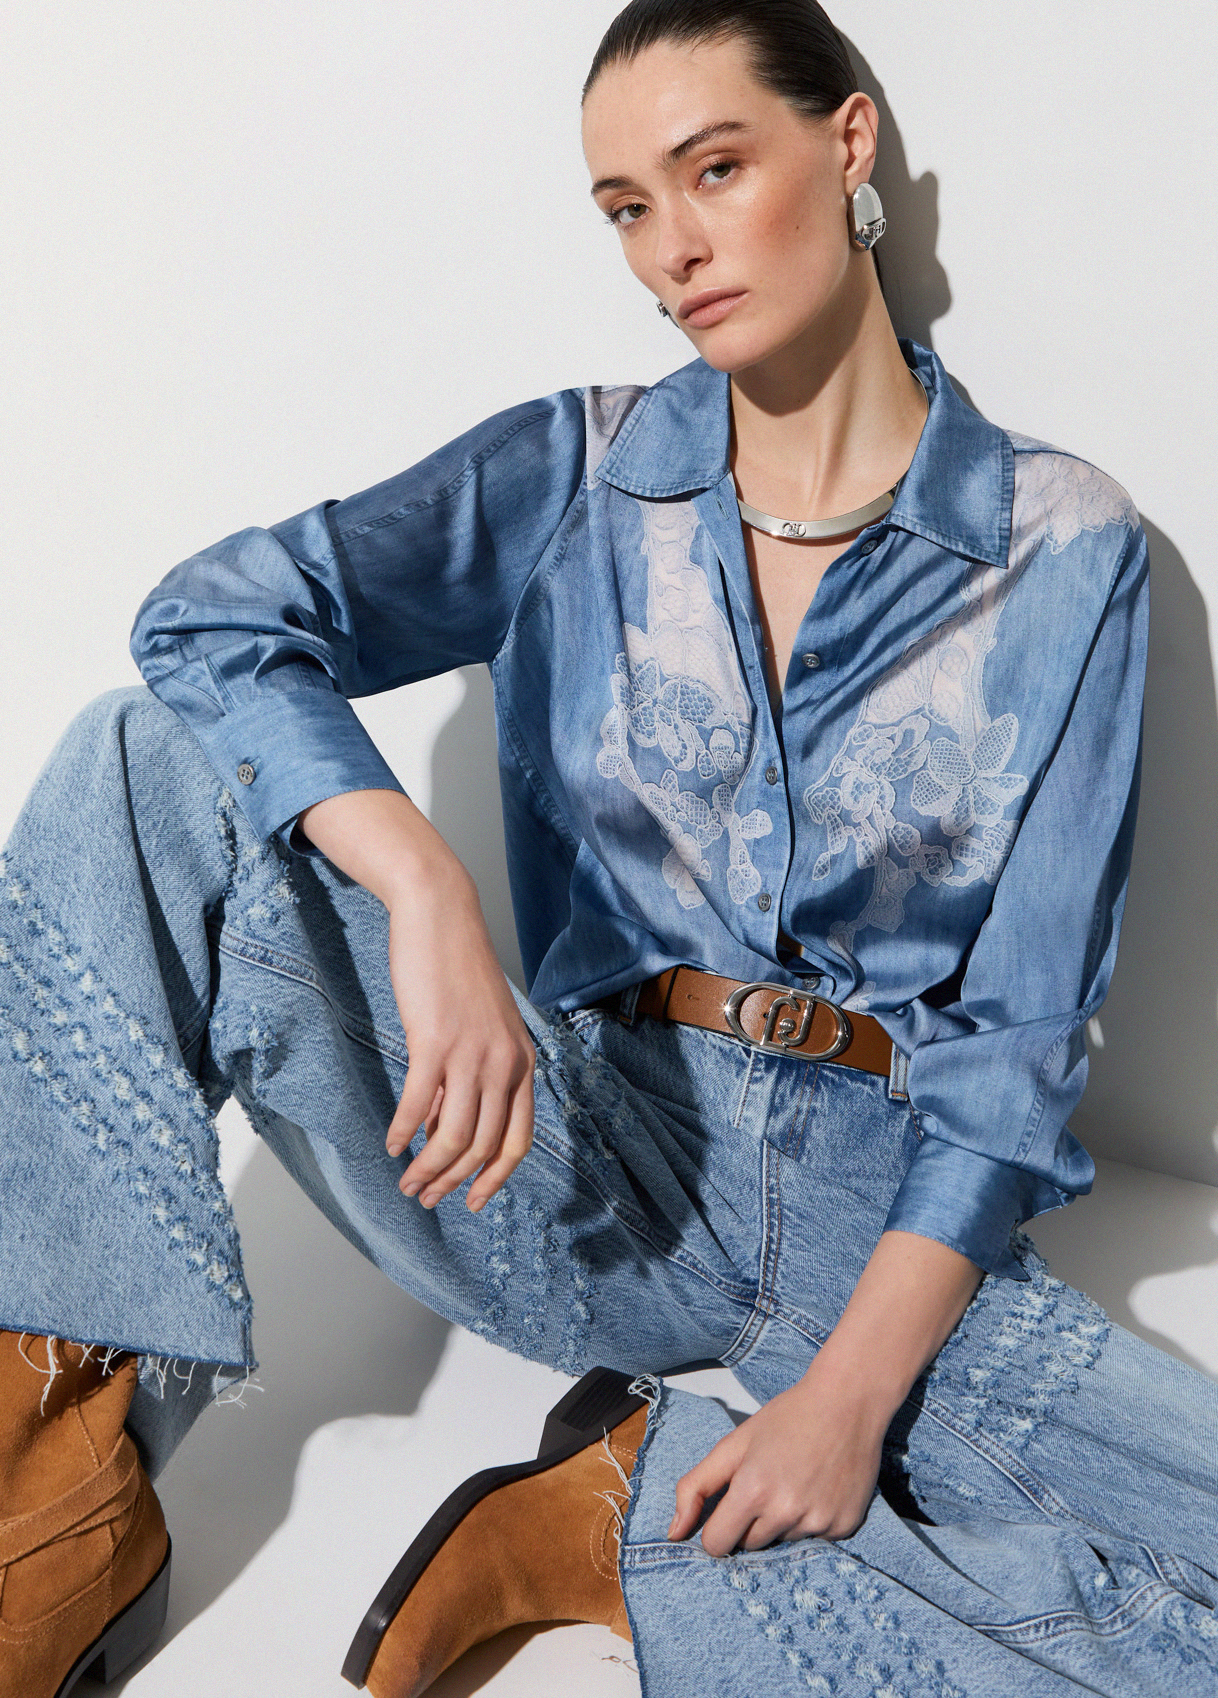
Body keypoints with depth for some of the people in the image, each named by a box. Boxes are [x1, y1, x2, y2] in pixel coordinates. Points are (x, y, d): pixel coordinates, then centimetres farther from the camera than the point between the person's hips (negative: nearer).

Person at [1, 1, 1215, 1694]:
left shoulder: (1063, 547, -1)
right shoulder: (583, 475, 3)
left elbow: (1020, 1023, -5)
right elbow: (214, 616, -10)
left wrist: (856, 1384, -13)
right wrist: (427, 894, -28)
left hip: (884, 1213, 0)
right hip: (592, 1171, 1)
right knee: (145, 766, -16)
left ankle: (647, 1513, -10)